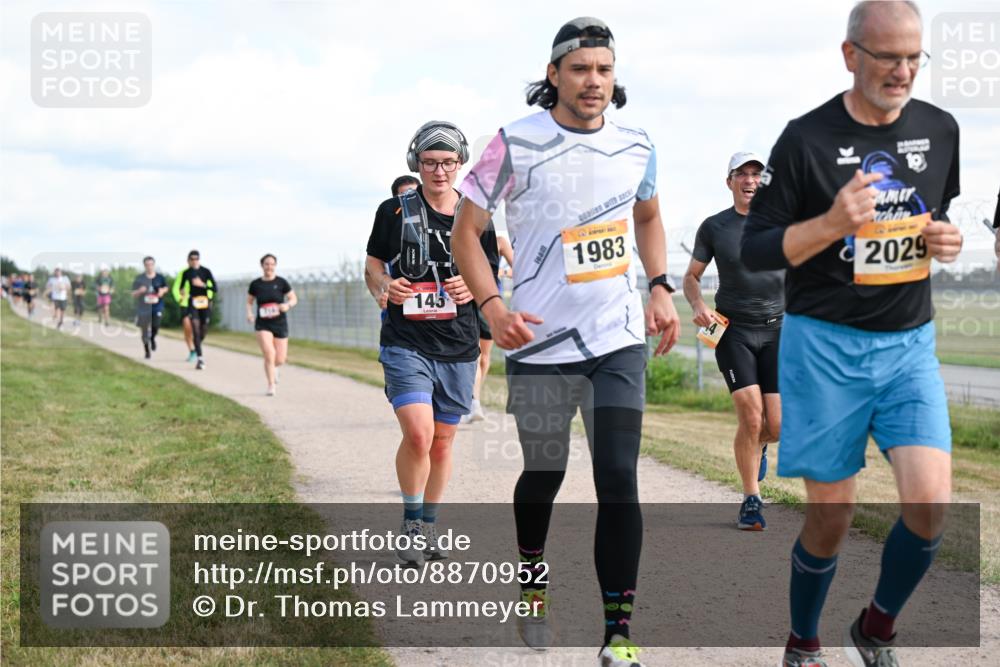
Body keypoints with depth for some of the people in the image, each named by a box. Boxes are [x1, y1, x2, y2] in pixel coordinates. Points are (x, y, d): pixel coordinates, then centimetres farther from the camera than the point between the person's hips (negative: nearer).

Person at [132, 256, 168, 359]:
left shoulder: (160, 277, 2)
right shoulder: (139, 279, -2)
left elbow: (166, 288, 19)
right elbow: (133, 295, 1)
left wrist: (162, 291, -4)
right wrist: (140, 291, -20)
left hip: (157, 307, 0)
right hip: (143, 307, 0)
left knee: (155, 325, -20)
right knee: (145, 331, 6)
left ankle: (152, 338, 15)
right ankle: (147, 352, 24)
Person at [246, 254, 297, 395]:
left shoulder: (281, 283, -2)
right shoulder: (255, 284, 1)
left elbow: (294, 299, 4)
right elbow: (249, 302, 12)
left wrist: (287, 305, -18)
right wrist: (249, 313, -7)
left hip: (280, 324, 1)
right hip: (263, 325, -1)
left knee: (280, 360, 2)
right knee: (269, 354, -21)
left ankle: (273, 368, 41)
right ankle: (271, 385, -4)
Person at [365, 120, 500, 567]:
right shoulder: (395, 212, 1)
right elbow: (373, 261, 12)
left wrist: (473, 288, -9)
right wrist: (384, 285, -11)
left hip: (458, 349, 3)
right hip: (406, 344, -3)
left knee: (442, 443, 10)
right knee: (418, 434, -18)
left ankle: (429, 527, 28)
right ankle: (411, 523, 2)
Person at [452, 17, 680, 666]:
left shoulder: (636, 146, 4)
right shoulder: (516, 144, -8)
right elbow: (467, 230, -3)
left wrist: (660, 288, 8)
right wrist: (492, 307, -16)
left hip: (620, 341, 2)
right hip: (541, 343, -2)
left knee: (618, 479, -7)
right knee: (545, 472, 12)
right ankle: (532, 572, 43)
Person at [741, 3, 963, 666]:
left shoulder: (940, 130, 4)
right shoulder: (807, 139, -9)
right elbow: (755, 250, -6)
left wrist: (944, 241, -2)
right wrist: (832, 224, -22)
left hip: (909, 343, 3)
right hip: (824, 344, -3)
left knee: (930, 502, -13)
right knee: (831, 517, 2)